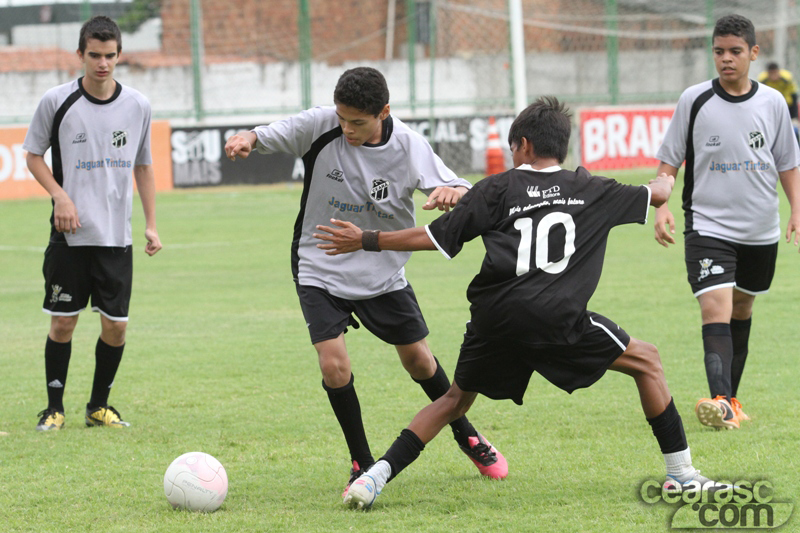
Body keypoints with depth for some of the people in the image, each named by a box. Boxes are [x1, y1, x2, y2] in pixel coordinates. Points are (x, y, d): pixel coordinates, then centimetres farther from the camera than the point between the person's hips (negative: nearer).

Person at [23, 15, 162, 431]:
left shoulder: (137, 106, 3)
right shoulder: (57, 102, -5)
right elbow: (33, 156, 4)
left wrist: (151, 224, 8)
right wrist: (61, 197, -11)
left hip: (117, 236, 2)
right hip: (70, 235, -2)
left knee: (116, 326, 1)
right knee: (63, 322, -1)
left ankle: (99, 406, 19)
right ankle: (54, 408, 12)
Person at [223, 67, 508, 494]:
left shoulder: (408, 147, -15)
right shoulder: (320, 126, -17)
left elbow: (465, 194, -13)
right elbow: (268, 136, -12)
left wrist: (452, 192, -38)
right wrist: (247, 139, -36)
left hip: (383, 274, 1)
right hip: (320, 271, -1)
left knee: (418, 359, 12)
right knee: (334, 364, -16)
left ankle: (465, 436, 38)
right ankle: (362, 465, 3)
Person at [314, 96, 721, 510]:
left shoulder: (498, 188, 13)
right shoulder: (593, 191, 16)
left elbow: (433, 237, 11)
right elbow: (658, 193, 30)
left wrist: (366, 241, 22)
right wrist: (665, 180, 56)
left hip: (494, 318, 2)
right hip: (559, 320, -2)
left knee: (457, 398, 23)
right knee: (646, 361, 16)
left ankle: (377, 476, 11)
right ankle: (681, 473, 11)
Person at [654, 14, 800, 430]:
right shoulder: (694, 100, -5)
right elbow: (669, 161, 1)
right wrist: (661, 207, -11)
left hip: (761, 231, 3)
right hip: (708, 227, -3)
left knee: (742, 310, 16)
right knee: (716, 310, -18)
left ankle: (731, 398, 29)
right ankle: (721, 403, -29)